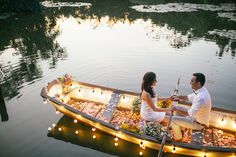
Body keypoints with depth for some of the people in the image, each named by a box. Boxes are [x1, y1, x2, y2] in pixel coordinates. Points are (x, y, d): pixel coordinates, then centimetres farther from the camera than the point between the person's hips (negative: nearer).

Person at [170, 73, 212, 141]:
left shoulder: (201, 98, -37)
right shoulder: (200, 90, -6)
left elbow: (191, 114, -33)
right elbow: (189, 97, 11)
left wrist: (176, 109, -23)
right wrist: (178, 97, -3)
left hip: (198, 123, -9)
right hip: (196, 116, 9)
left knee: (173, 119, -10)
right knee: (178, 108, 13)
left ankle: (178, 137, 16)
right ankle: (178, 129, 27)